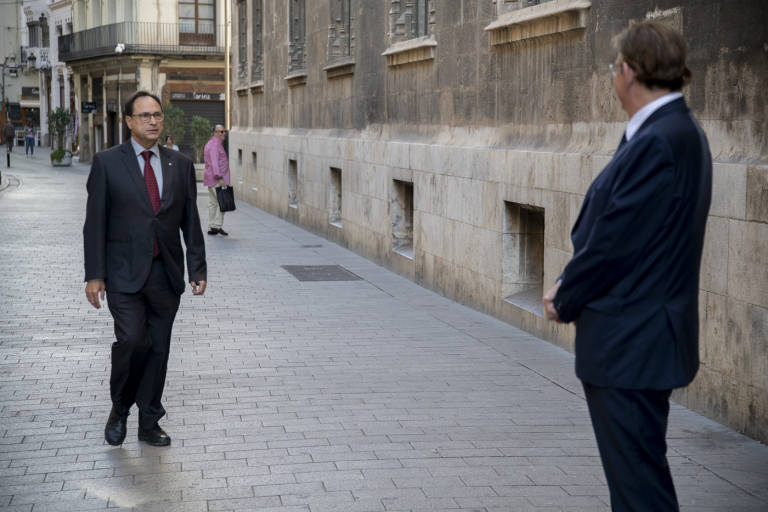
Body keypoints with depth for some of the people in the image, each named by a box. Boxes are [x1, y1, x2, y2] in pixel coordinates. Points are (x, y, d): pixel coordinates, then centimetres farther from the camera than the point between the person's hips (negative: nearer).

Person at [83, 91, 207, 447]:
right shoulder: (107, 163, -1)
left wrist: (198, 270, 3)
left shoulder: (180, 165, 8)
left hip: (166, 274, 3)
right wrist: (94, 275, -7)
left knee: (159, 348, 7)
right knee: (132, 340, -17)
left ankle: (149, 424, 19)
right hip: (124, 272, -3)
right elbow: (95, 222, -2)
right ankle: (119, 409, 8)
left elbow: (190, 222, 10)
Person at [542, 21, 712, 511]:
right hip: (642, 333, 10)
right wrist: (569, 286, 7)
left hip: (630, 341, -10)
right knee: (636, 469, 20)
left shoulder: (657, 143, -22)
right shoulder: (680, 131, 10)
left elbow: (615, 240, -20)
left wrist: (566, 301, -5)